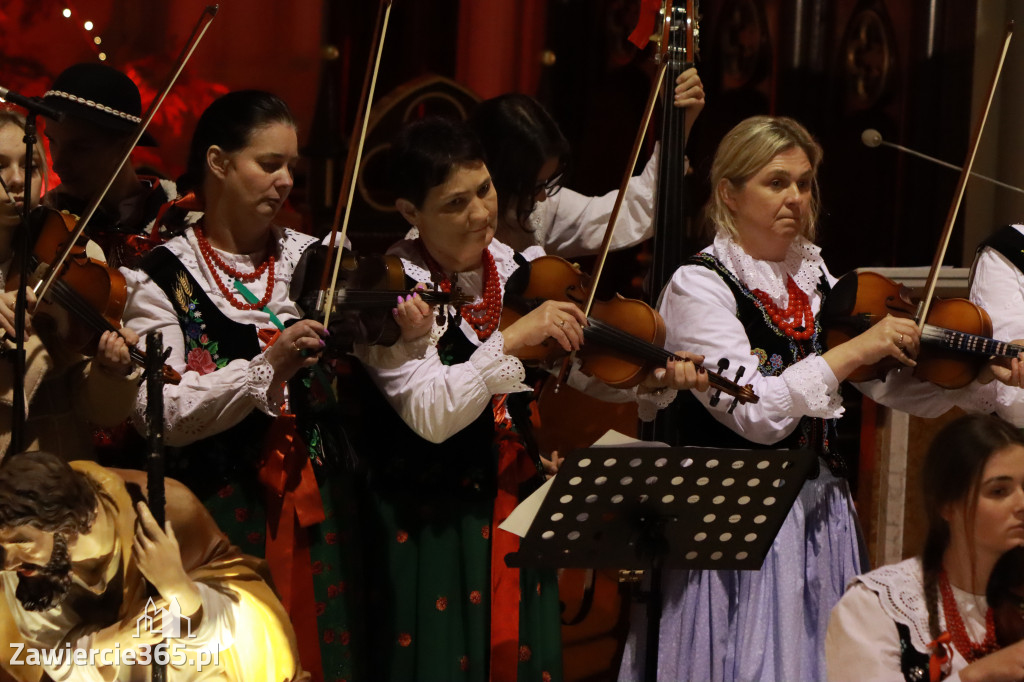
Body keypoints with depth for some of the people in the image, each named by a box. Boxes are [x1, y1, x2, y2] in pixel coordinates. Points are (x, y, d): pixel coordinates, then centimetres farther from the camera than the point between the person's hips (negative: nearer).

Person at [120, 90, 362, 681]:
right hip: (219, 513, -4)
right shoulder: (161, 278, -4)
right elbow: (162, 415, -15)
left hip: (315, 505, 4)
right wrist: (267, 369, -25)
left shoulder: (309, 261, 7)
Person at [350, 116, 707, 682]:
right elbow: (431, 414, -24)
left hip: (520, 502, 5)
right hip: (432, 523, -5)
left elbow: (580, 369, 6)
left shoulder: (520, 269, 2)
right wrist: (514, 336, -29)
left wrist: (652, 380, -13)